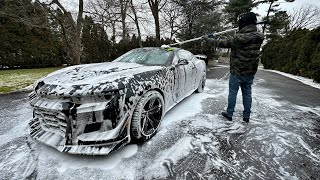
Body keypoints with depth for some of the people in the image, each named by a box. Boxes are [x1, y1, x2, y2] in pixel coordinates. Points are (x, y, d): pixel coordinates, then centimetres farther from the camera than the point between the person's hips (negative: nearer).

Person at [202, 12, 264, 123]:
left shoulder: (238, 38, -19)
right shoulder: (259, 37, 0)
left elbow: (223, 43, -10)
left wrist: (208, 39, 2)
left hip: (237, 72, -6)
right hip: (250, 72, 6)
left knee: (232, 93, 7)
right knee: (247, 94, 13)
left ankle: (229, 114, 18)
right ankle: (246, 116, 24)